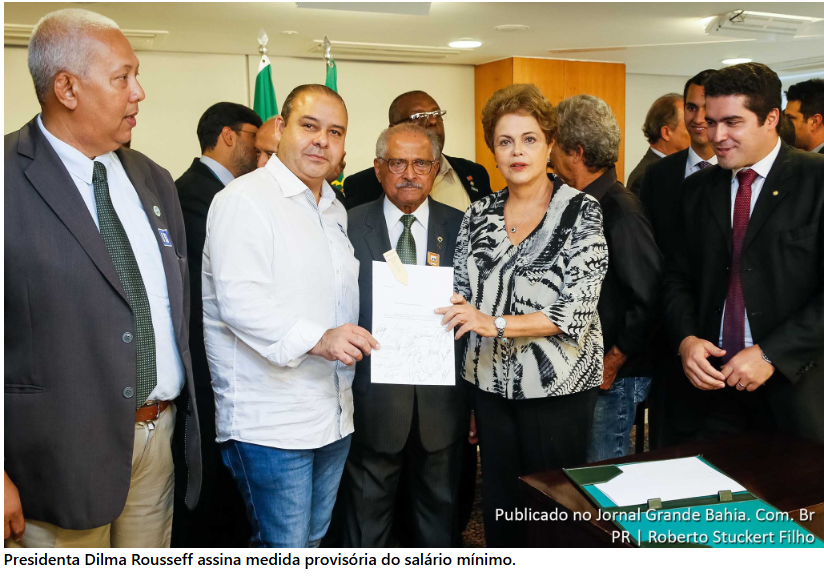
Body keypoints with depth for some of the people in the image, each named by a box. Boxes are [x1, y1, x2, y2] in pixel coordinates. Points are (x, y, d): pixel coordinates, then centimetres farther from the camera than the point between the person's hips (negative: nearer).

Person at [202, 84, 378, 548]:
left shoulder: (335, 210, 17)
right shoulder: (245, 200, -11)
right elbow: (240, 301, -22)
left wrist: (356, 340, 9)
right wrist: (316, 339, -31)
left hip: (334, 415, 8)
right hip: (270, 421, -8)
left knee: (314, 541, 19)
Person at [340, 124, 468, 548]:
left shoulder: (460, 227, 3)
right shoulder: (351, 225, -2)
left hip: (442, 394, 2)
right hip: (374, 390, -2)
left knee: (439, 503, 18)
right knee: (368, 504, 12)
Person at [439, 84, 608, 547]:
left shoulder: (580, 212, -7)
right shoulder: (479, 215, 5)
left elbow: (577, 309, -15)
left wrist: (497, 323, -22)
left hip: (558, 386, -4)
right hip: (492, 384, 4)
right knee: (499, 507, 14)